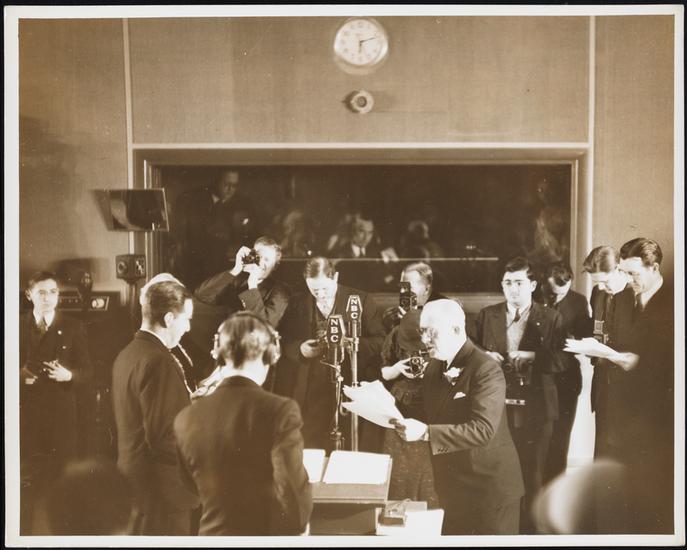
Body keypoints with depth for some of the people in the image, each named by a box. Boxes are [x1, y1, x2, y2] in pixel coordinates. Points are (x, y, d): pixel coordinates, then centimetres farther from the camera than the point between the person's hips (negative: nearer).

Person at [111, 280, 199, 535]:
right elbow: (163, 438, -24)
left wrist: (190, 403, 12)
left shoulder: (127, 354, 7)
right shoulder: (159, 361, -21)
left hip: (133, 481, 9)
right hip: (161, 489, -9)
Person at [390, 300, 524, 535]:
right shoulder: (434, 368, 8)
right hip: (451, 488, 7)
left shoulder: (486, 370, -19)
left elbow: (483, 429, -28)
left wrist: (425, 432, -35)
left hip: (490, 489, -7)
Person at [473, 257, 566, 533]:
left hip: (536, 409, -1)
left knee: (533, 474, 6)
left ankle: (529, 528, 19)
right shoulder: (487, 315, 9)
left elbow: (562, 360, -3)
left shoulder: (551, 318, 3)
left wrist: (533, 356, -17)